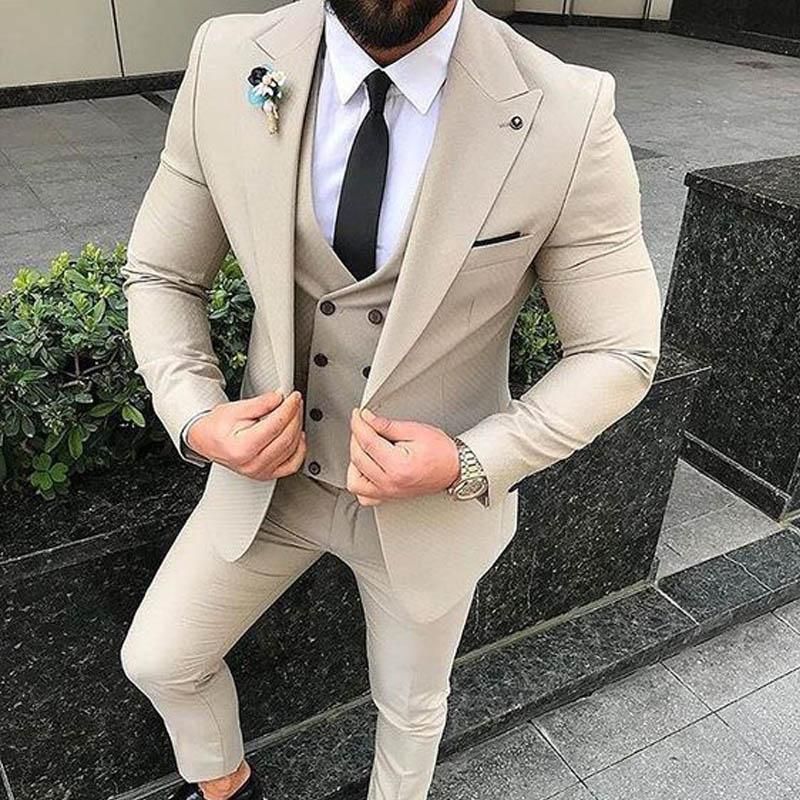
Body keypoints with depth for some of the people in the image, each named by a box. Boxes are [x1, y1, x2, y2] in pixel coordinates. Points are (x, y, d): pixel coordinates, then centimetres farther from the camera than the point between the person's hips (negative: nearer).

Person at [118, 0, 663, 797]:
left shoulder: (566, 118, -24)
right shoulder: (229, 64, -15)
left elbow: (618, 355, -13)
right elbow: (159, 275, -2)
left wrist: (470, 464, -26)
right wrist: (195, 417, -18)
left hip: (436, 500, -2)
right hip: (270, 469, 3)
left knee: (411, 708, 24)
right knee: (157, 660, 20)